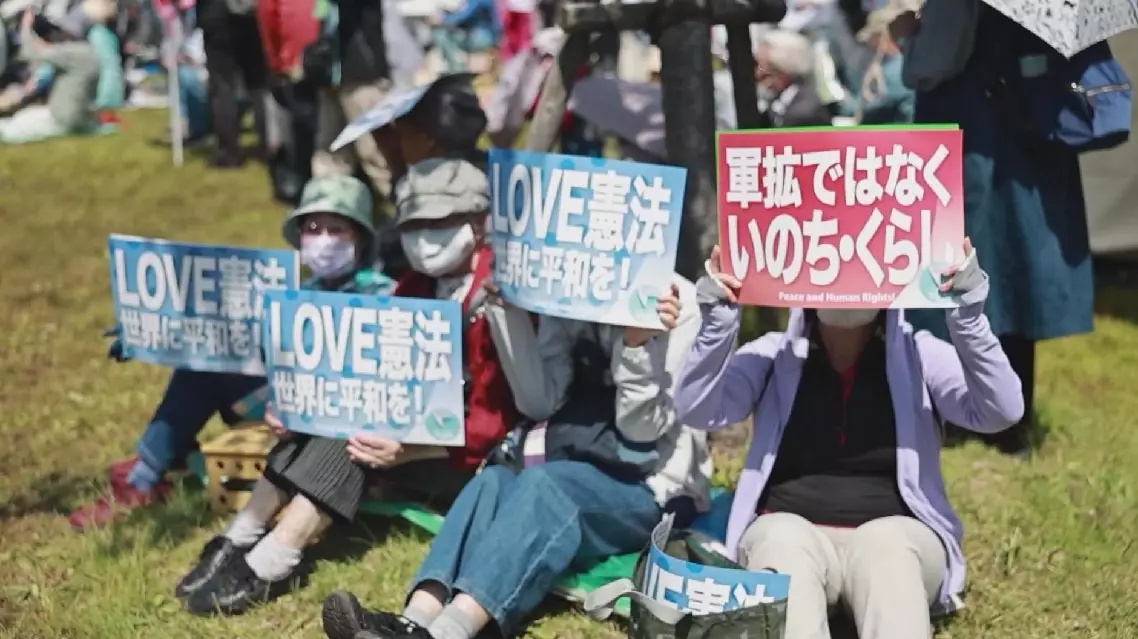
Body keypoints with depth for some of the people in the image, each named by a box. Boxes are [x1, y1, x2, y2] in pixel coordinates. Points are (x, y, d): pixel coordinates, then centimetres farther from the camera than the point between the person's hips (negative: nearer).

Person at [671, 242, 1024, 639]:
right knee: (784, 538, -34)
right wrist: (718, 319, -23)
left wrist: (967, 312, -24)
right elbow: (696, 411, -9)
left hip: (897, 538, 0)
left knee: (883, 544, -35)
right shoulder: (772, 355, 6)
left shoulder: (920, 355, 4)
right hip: (787, 533, 1)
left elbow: (1002, 412, -12)